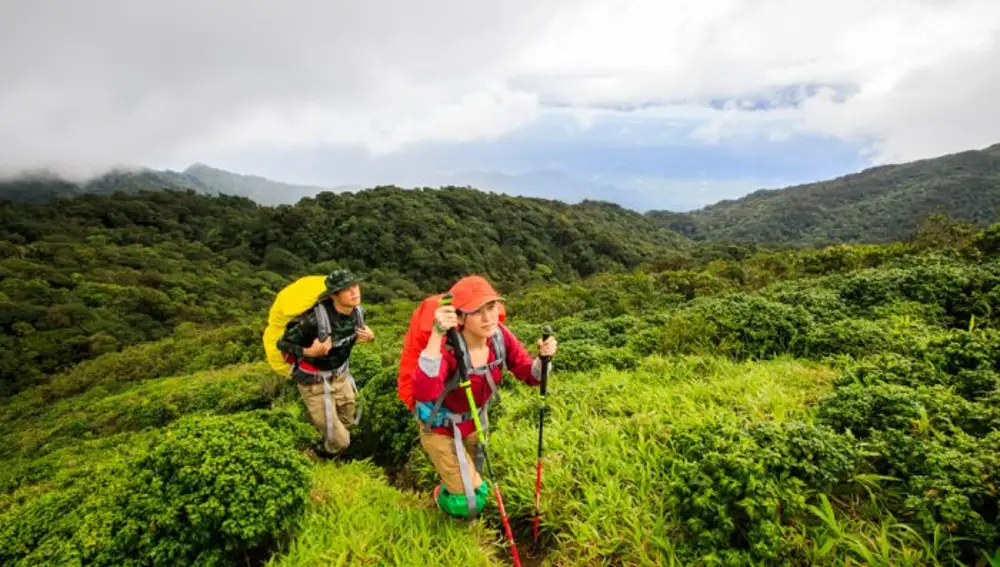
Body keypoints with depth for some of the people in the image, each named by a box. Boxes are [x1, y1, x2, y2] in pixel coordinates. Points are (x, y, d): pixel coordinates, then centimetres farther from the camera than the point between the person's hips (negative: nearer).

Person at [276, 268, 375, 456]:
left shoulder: (357, 312, -14)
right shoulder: (315, 319, -33)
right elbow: (282, 343, -20)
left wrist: (370, 337, -12)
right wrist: (310, 352, -36)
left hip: (341, 376, 6)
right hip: (315, 383, -6)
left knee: (347, 422, 24)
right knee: (339, 441, 0)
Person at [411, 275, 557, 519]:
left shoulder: (500, 336, -21)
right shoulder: (448, 347, -38)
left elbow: (530, 376, -11)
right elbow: (423, 393, -55)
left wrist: (543, 357, -34)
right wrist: (437, 335, -63)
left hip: (475, 419, 6)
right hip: (440, 426, -5)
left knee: (473, 480, 29)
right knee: (471, 499, 0)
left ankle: (454, 485, 65)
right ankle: (443, 497, 35)